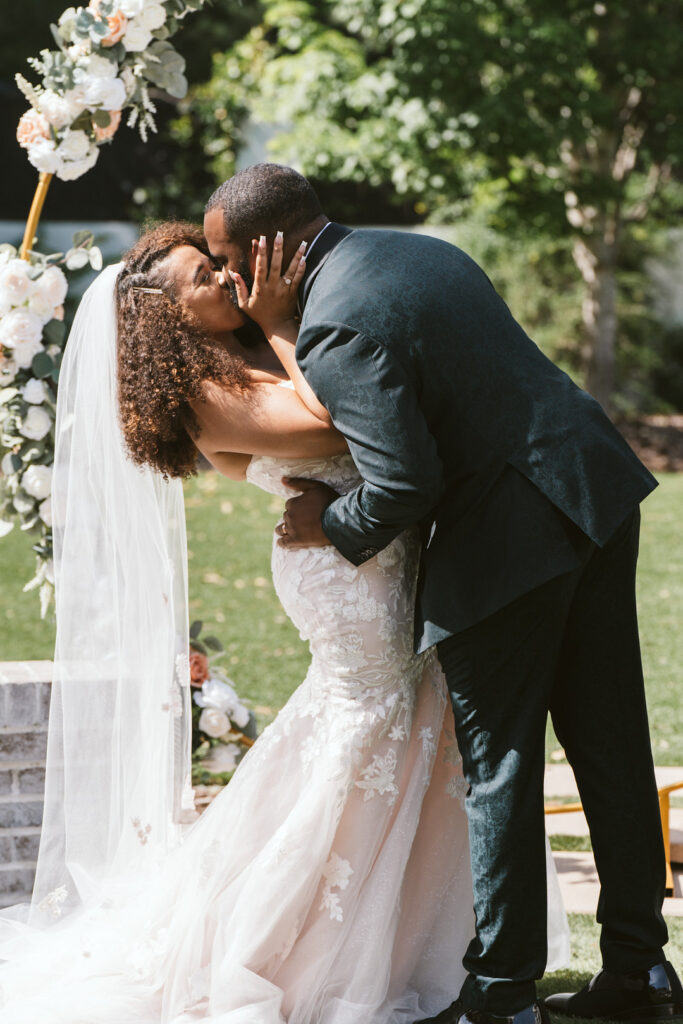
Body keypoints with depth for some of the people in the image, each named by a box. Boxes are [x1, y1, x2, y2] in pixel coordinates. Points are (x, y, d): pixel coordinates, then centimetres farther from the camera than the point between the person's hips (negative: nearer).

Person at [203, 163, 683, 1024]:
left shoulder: (335, 330, -18)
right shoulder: (420, 250, 12)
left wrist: (333, 525, -4)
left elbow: (405, 484, -23)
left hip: (509, 537, -9)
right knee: (610, 744, 14)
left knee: (499, 768, 3)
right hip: (595, 491, 9)